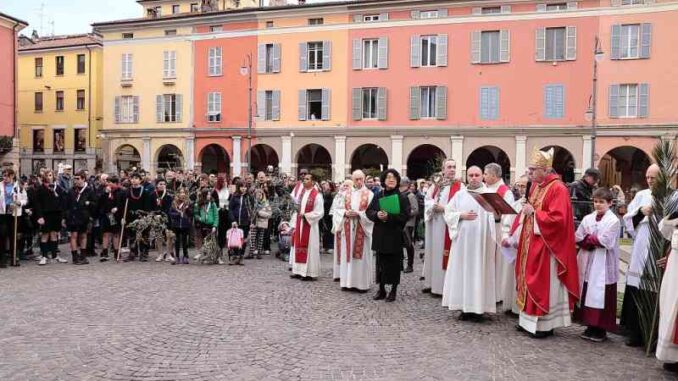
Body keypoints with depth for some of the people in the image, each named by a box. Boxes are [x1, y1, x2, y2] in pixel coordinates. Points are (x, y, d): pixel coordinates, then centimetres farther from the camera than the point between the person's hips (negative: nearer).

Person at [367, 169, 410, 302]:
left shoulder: (402, 197, -3)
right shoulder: (378, 196, 9)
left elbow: (405, 215, -12)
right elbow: (369, 211, 7)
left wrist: (389, 216, -22)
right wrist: (377, 214, -15)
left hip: (394, 235, -3)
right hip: (380, 235, 4)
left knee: (394, 263, 2)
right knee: (381, 262, 8)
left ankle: (393, 290, 15)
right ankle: (381, 289, 20)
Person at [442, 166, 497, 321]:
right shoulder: (459, 194, 10)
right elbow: (448, 213, 8)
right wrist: (462, 216, -8)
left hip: (481, 240, -2)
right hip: (462, 240, 2)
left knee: (479, 271, 0)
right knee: (462, 271, 3)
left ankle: (478, 308, 7)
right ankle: (465, 307, 12)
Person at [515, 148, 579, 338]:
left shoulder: (558, 189, -17)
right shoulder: (535, 186, 10)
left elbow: (557, 219, -24)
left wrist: (533, 213, -19)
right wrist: (526, 210, -1)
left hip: (546, 246, -9)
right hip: (531, 243, 9)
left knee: (543, 284, -1)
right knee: (531, 282, 14)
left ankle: (545, 324, 10)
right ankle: (529, 320, 24)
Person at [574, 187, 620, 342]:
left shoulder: (613, 221, -5)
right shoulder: (588, 219, 8)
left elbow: (605, 242, -13)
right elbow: (577, 238, 2)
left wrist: (588, 239, -4)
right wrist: (594, 241, -10)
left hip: (603, 265, -5)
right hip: (588, 262, 5)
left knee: (601, 297, -1)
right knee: (588, 294, 8)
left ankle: (601, 329, 9)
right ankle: (590, 326, 18)